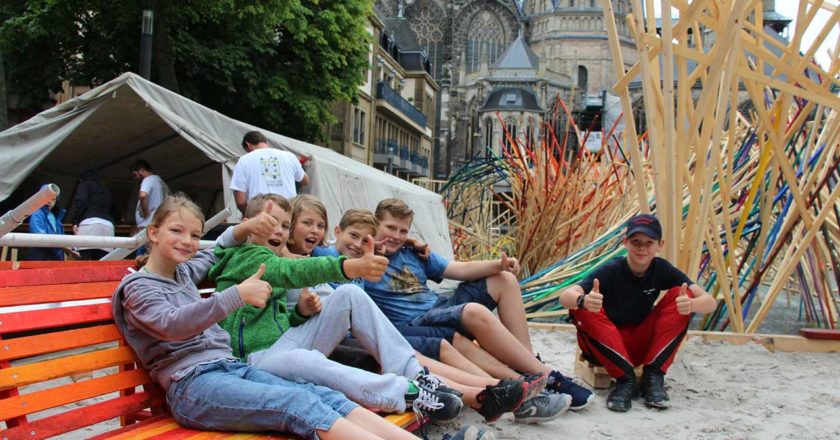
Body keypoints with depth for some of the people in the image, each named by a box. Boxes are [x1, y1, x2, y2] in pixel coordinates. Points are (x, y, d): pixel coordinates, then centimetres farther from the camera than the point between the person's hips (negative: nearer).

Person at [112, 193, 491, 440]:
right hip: (193, 385, -7)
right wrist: (237, 295, -26)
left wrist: (243, 228, 18)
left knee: (324, 396, -20)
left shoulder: (184, 272, 23)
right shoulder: (137, 286, 2)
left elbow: (217, 249, 41)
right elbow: (172, 324, -17)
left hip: (232, 367, 7)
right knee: (298, 403, -32)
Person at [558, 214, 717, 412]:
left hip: (643, 344, 3)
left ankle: (653, 375, -16)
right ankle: (625, 378, -24)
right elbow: (565, 296, -31)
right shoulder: (611, 270, -16)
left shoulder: (661, 269, -7)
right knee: (581, 308, -32)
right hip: (608, 346, -2)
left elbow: (710, 301, -17)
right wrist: (583, 300, -56)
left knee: (681, 296, -17)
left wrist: (691, 304, -41)